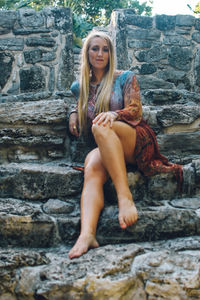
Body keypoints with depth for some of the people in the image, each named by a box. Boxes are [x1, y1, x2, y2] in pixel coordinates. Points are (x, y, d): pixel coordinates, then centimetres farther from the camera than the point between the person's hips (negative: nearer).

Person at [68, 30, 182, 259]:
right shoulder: (80, 86, 20)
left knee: (101, 127, -36)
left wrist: (114, 114, -24)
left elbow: (136, 111, -2)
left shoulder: (125, 77, 9)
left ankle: (125, 197, -45)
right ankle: (87, 234, -55)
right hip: (105, 148, 3)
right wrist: (74, 112, 18)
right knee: (92, 167, -34)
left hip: (137, 140, -2)